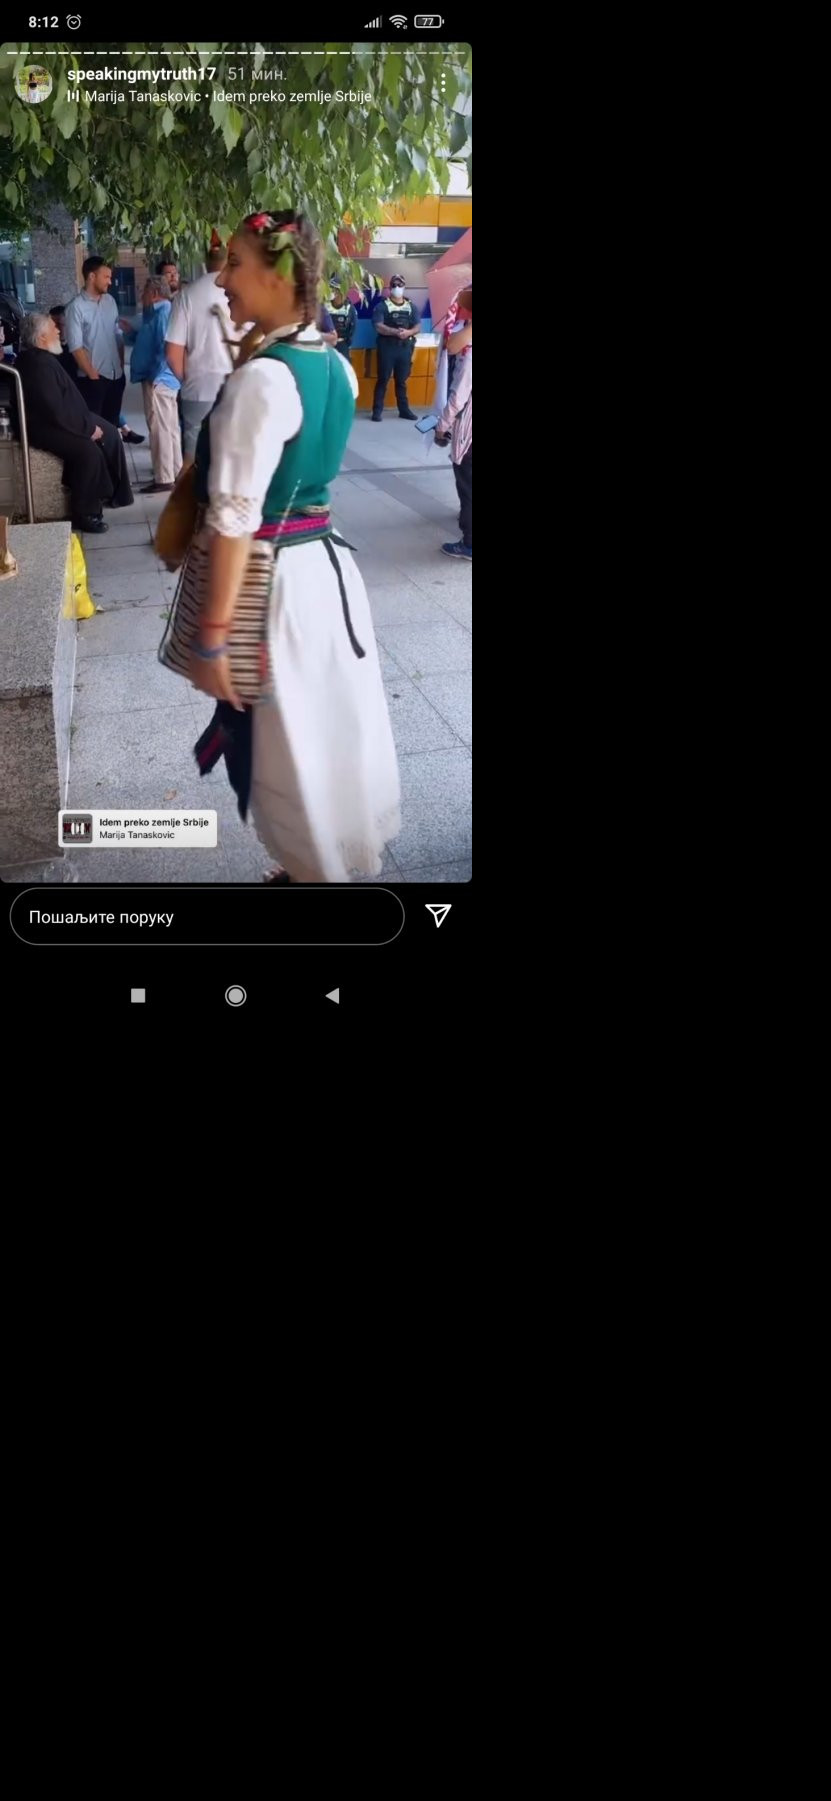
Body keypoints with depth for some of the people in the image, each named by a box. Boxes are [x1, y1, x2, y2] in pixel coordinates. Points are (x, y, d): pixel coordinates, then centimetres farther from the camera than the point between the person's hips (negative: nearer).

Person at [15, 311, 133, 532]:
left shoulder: (41, 357, 9)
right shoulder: (38, 365, -25)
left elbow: (66, 398, 17)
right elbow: (56, 412, -28)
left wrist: (88, 421, 7)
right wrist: (88, 427, -18)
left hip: (62, 418, 11)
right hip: (44, 427, -11)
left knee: (109, 433, 9)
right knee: (89, 450, -28)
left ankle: (115, 493, 16)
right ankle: (84, 515, -19)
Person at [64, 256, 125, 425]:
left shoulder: (110, 300, 9)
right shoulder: (77, 306, -10)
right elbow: (76, 347, -13)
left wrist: (121, 366, 8)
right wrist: (92, 375, -14)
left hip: (116, 374, 6)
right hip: (93, 377, -6)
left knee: (112, 421, 12)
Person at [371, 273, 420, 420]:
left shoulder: (411, 307, 11)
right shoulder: (382, 306, -1)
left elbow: (417, 327, 5)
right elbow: (379, 327, -12)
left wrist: (407, 332, -17)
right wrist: (395, 332, -25)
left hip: (405, 347, 4)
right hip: (387, 346, -3)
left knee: (402, 380, 10)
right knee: (383, 379, -3)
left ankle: (404, 409, 16)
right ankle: (377, 410, -1)